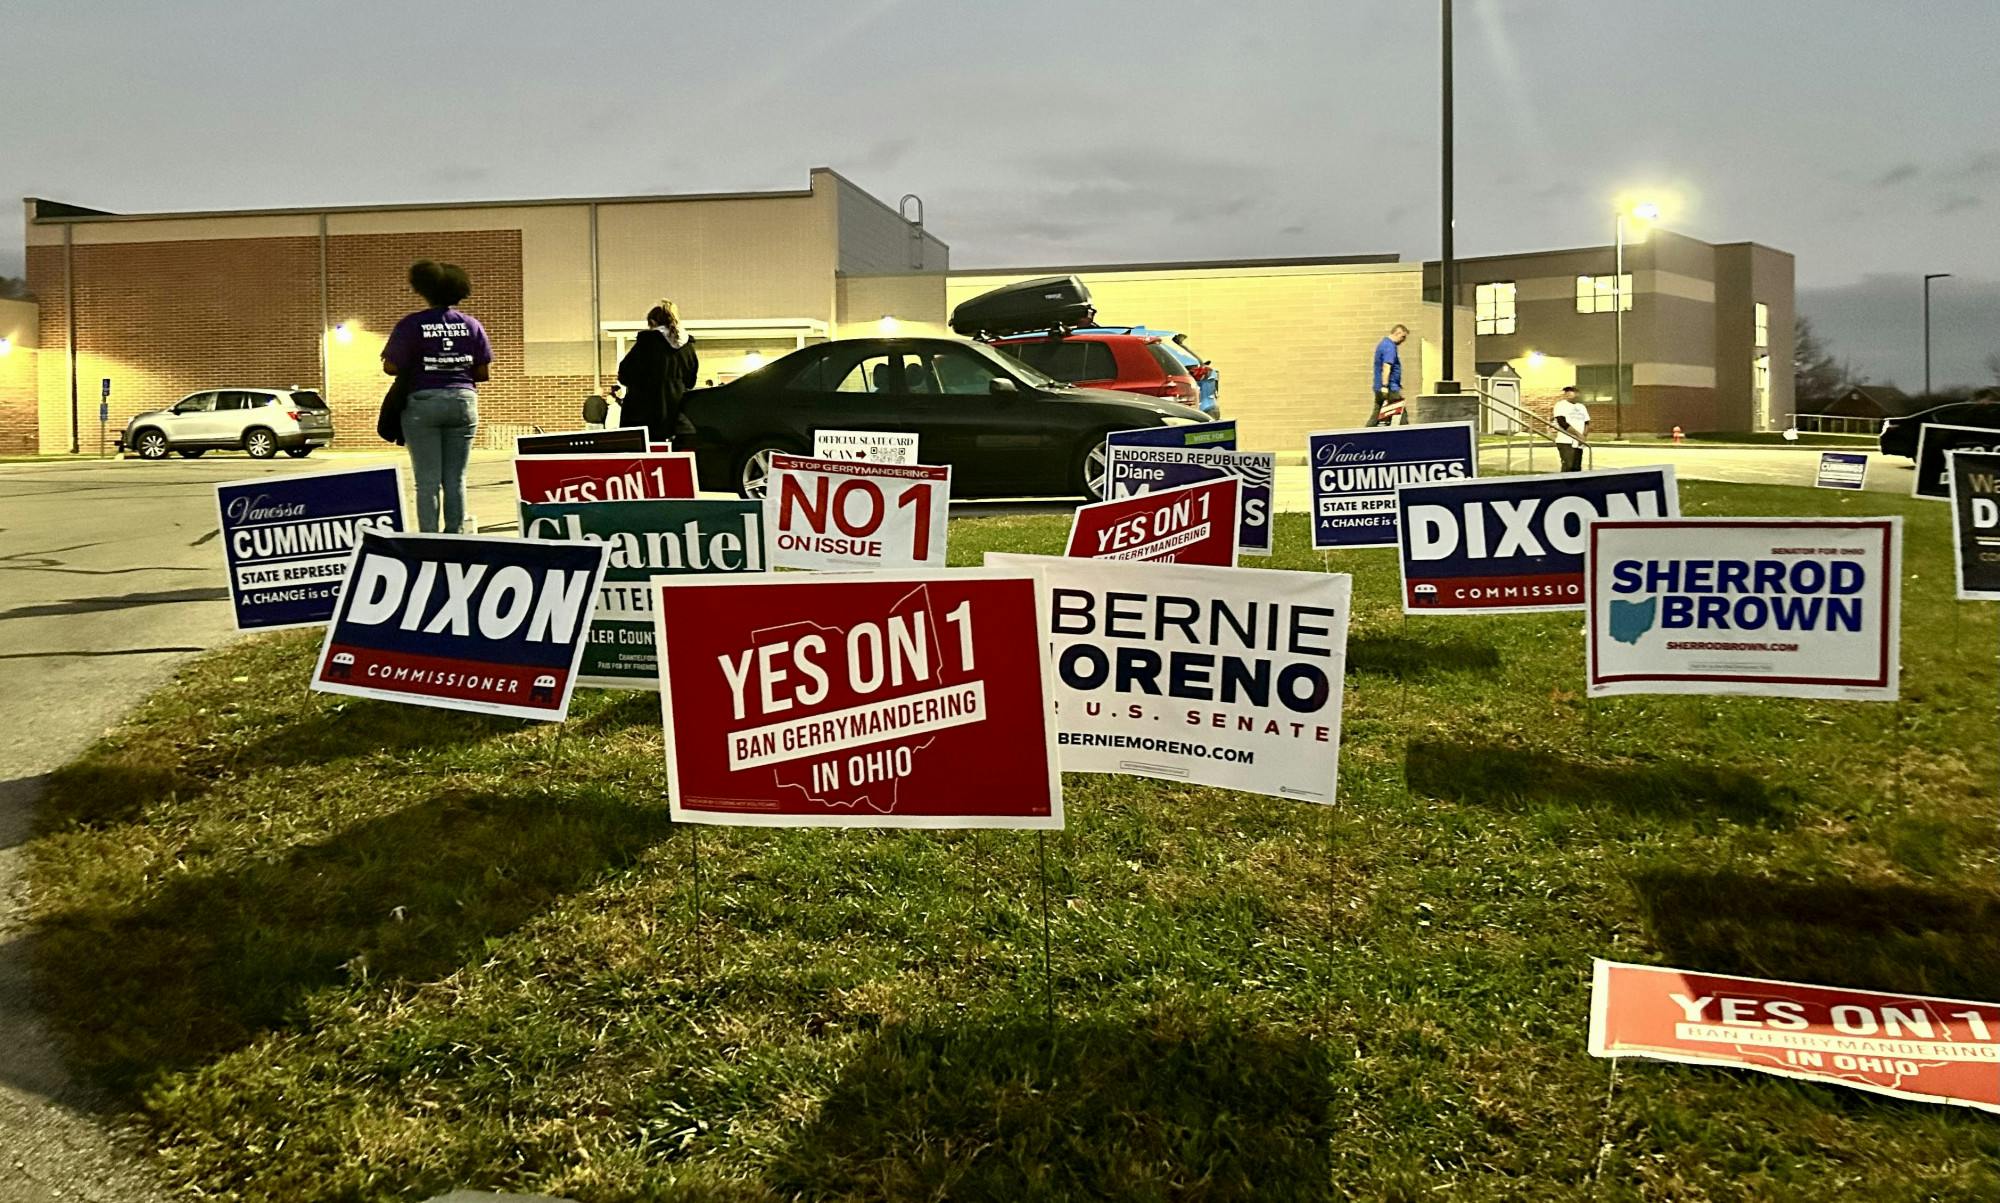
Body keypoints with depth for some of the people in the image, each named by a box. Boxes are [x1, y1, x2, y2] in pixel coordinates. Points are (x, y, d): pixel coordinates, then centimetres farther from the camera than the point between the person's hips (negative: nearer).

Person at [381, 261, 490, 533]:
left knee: (427, 481, 0)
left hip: (423, 401, -3)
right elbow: (484, 373, 3)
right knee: (456, 479, 7)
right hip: (463, 400, 3)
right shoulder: (471, 325, 4)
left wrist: (415, 367, 13)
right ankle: (456, 536, 6)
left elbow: (391, 367, -7)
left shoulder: (411, 325, -6)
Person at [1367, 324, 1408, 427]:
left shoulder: (1383, 344, 17)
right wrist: (1385, 386, -31)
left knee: (1377, 414, 8)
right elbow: (1386, 367, -25)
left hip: (1379, 387, 10)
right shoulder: (1390, 347, -15)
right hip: (1390, 388, -10)